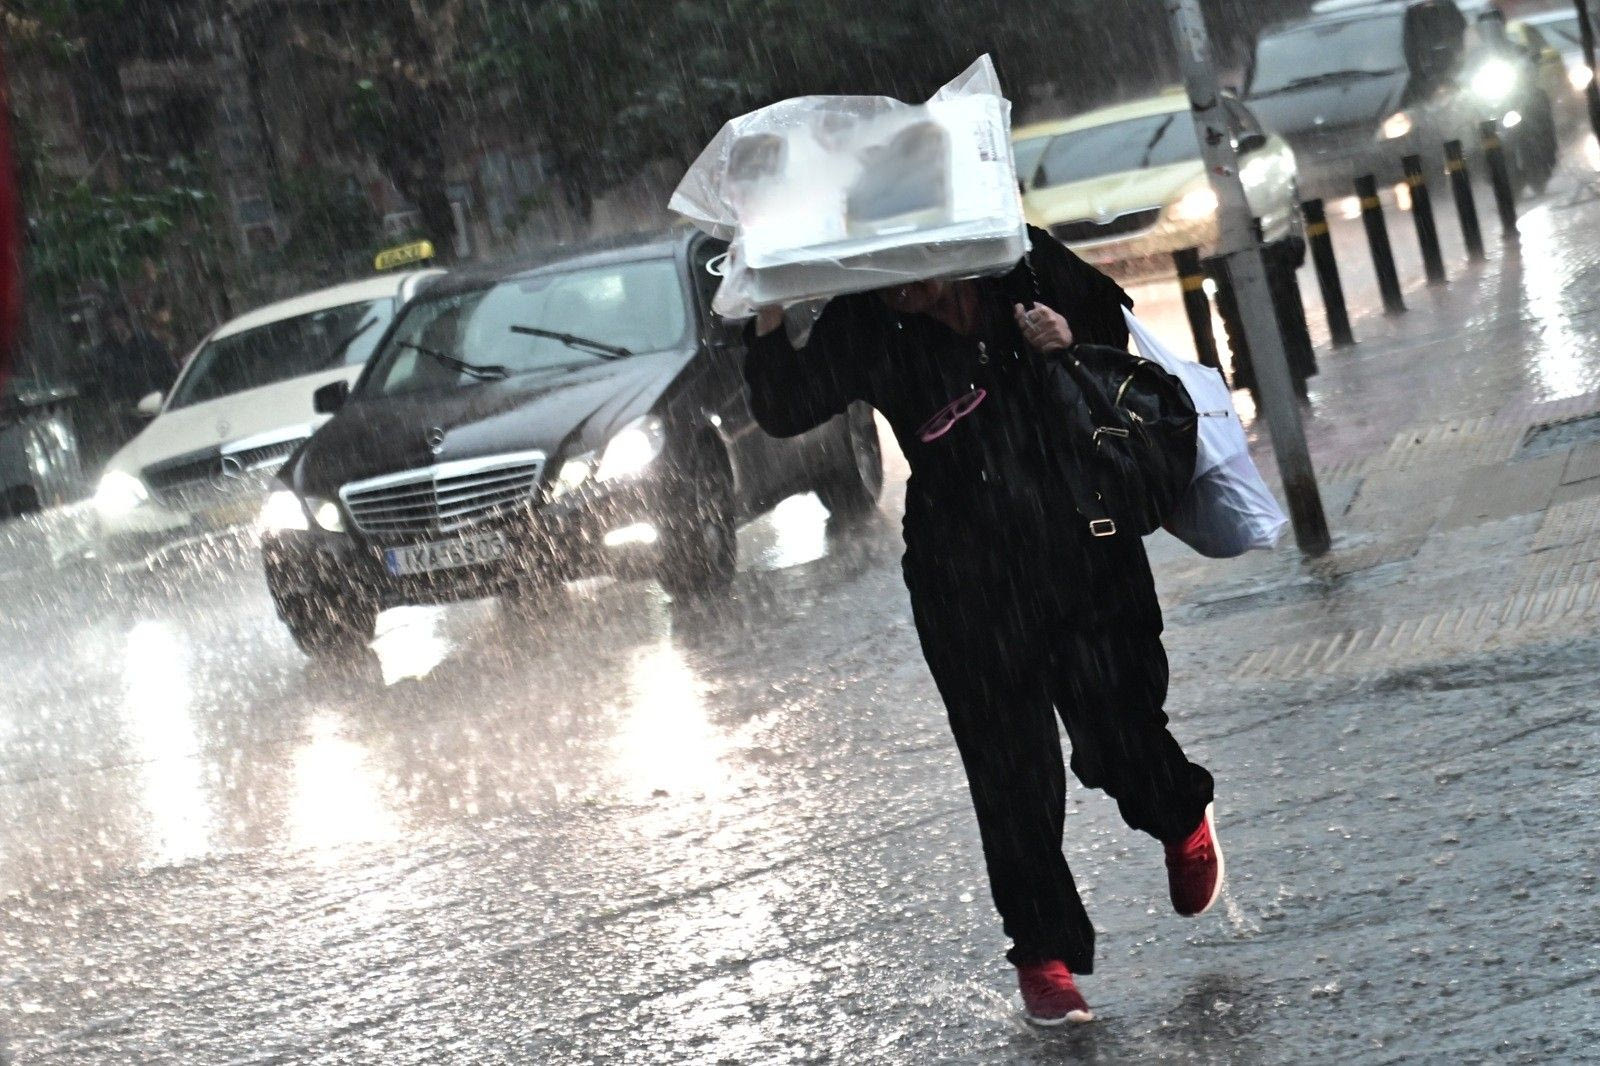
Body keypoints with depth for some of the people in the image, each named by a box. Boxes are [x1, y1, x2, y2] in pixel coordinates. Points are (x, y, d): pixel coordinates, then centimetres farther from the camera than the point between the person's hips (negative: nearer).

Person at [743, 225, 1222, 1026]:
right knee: (1011, 778, 1)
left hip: (1086, 547, 0)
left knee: (1115, 738, -1)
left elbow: (1114, 320, 11)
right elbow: (785, 411, -14)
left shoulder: (1021, 262, -5)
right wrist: (768, 321, -28)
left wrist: (1072, 342, -11)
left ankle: (1181, 819, 35)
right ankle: (1042, 955, 17)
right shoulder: (863, 329, -7)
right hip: (969, 589, 0)